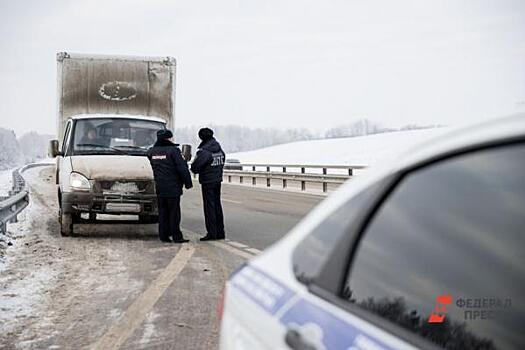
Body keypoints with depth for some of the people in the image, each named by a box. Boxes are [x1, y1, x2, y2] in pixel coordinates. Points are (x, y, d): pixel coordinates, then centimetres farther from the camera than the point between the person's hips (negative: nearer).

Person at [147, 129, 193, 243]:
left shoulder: (151, 152, 8)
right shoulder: (173, 150, -12)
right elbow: (182, 168, -13)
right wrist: (188, 183, -6)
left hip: (159, 187, 6)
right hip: (173, 187, -6)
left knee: (162, 212, 11)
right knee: (174, 212, -1)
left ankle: (163, 235, 12)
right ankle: (176, 236, 0)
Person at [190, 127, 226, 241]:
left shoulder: (204, 152, -19)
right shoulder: (220, 150, 5)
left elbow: (195, 167, -19)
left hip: (207, 182, -7)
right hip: (218, 180, 7)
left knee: (209, 207, -3)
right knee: (217, 205, 14)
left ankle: (211, 233, -2)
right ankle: (220, 232, 18)